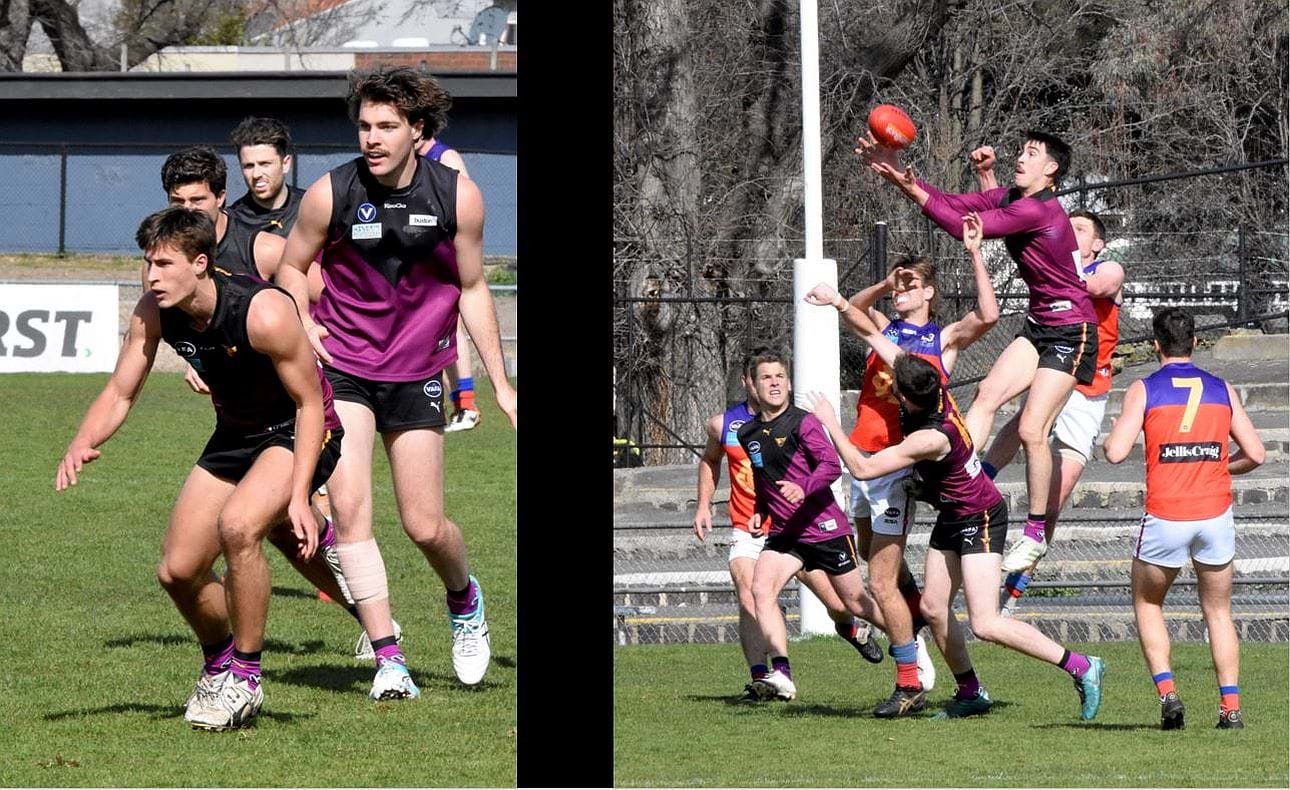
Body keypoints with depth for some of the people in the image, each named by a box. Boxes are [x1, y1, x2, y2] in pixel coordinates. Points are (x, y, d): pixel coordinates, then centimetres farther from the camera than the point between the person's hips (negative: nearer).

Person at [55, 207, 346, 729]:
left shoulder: (265, 313, -30)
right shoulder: (153, 313, -13)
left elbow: (310, 403, -22)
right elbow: (120, 393, -4)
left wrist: (299, 496, -30)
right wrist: (84, 443, -25)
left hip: (299, 433, -7)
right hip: (234, 437, 7)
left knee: (237, 524, -32)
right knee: (177, 570, 2)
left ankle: (245, 679, -15)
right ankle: (218, 661, 34)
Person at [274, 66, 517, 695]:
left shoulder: (457, 196, -7)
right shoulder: (329, 194, -10)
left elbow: (472, 289, 5)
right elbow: (291, 267, 7)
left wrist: (500, 383, 6)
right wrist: (306, 326, -10)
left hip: (416, 375, 1)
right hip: (342, 368, -1)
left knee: (425, 526, 0)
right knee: (349, 505, -16)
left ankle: (465, 599, 35)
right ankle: (387, 656, -10)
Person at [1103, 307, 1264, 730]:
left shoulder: (1144, 390, -1)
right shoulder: (1222, 390, 7)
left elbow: (1116, 452, -11)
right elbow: (1254, 453, 4)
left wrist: (1108, 439, 12)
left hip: (1165, 518, -2)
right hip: (1215, 513, 2)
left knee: (1147, 604, 19)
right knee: (1218, 612, 15)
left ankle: (1166, 690, 0)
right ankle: (1231, 706, 3)